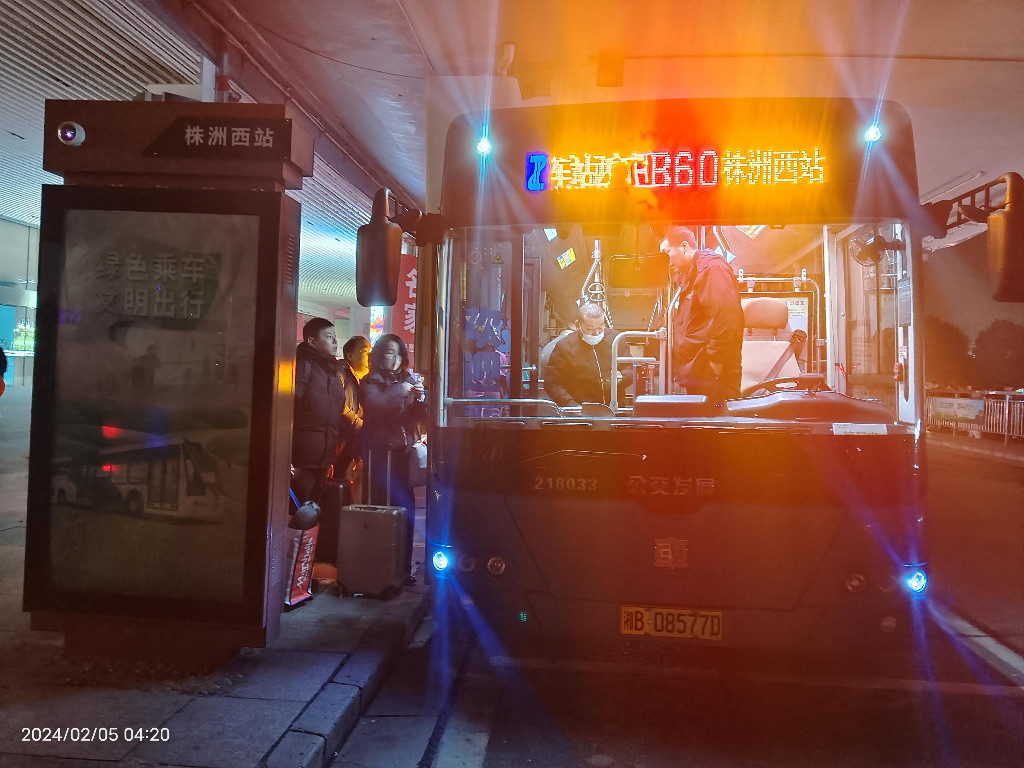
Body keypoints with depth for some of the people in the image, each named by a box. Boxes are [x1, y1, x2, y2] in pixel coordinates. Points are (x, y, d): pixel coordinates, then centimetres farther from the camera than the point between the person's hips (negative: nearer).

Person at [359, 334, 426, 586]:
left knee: (405, 508, 0)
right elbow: (374, 405, -16)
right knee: (379, 507, -7)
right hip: (380, 450, -4)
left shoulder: (408, 380, 16)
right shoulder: (370, 382, 4)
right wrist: (399, 391, -15)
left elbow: (419, 416, 11)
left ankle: (403, 569, 8)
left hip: (404, 450, 4)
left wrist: (420, 399, -8)